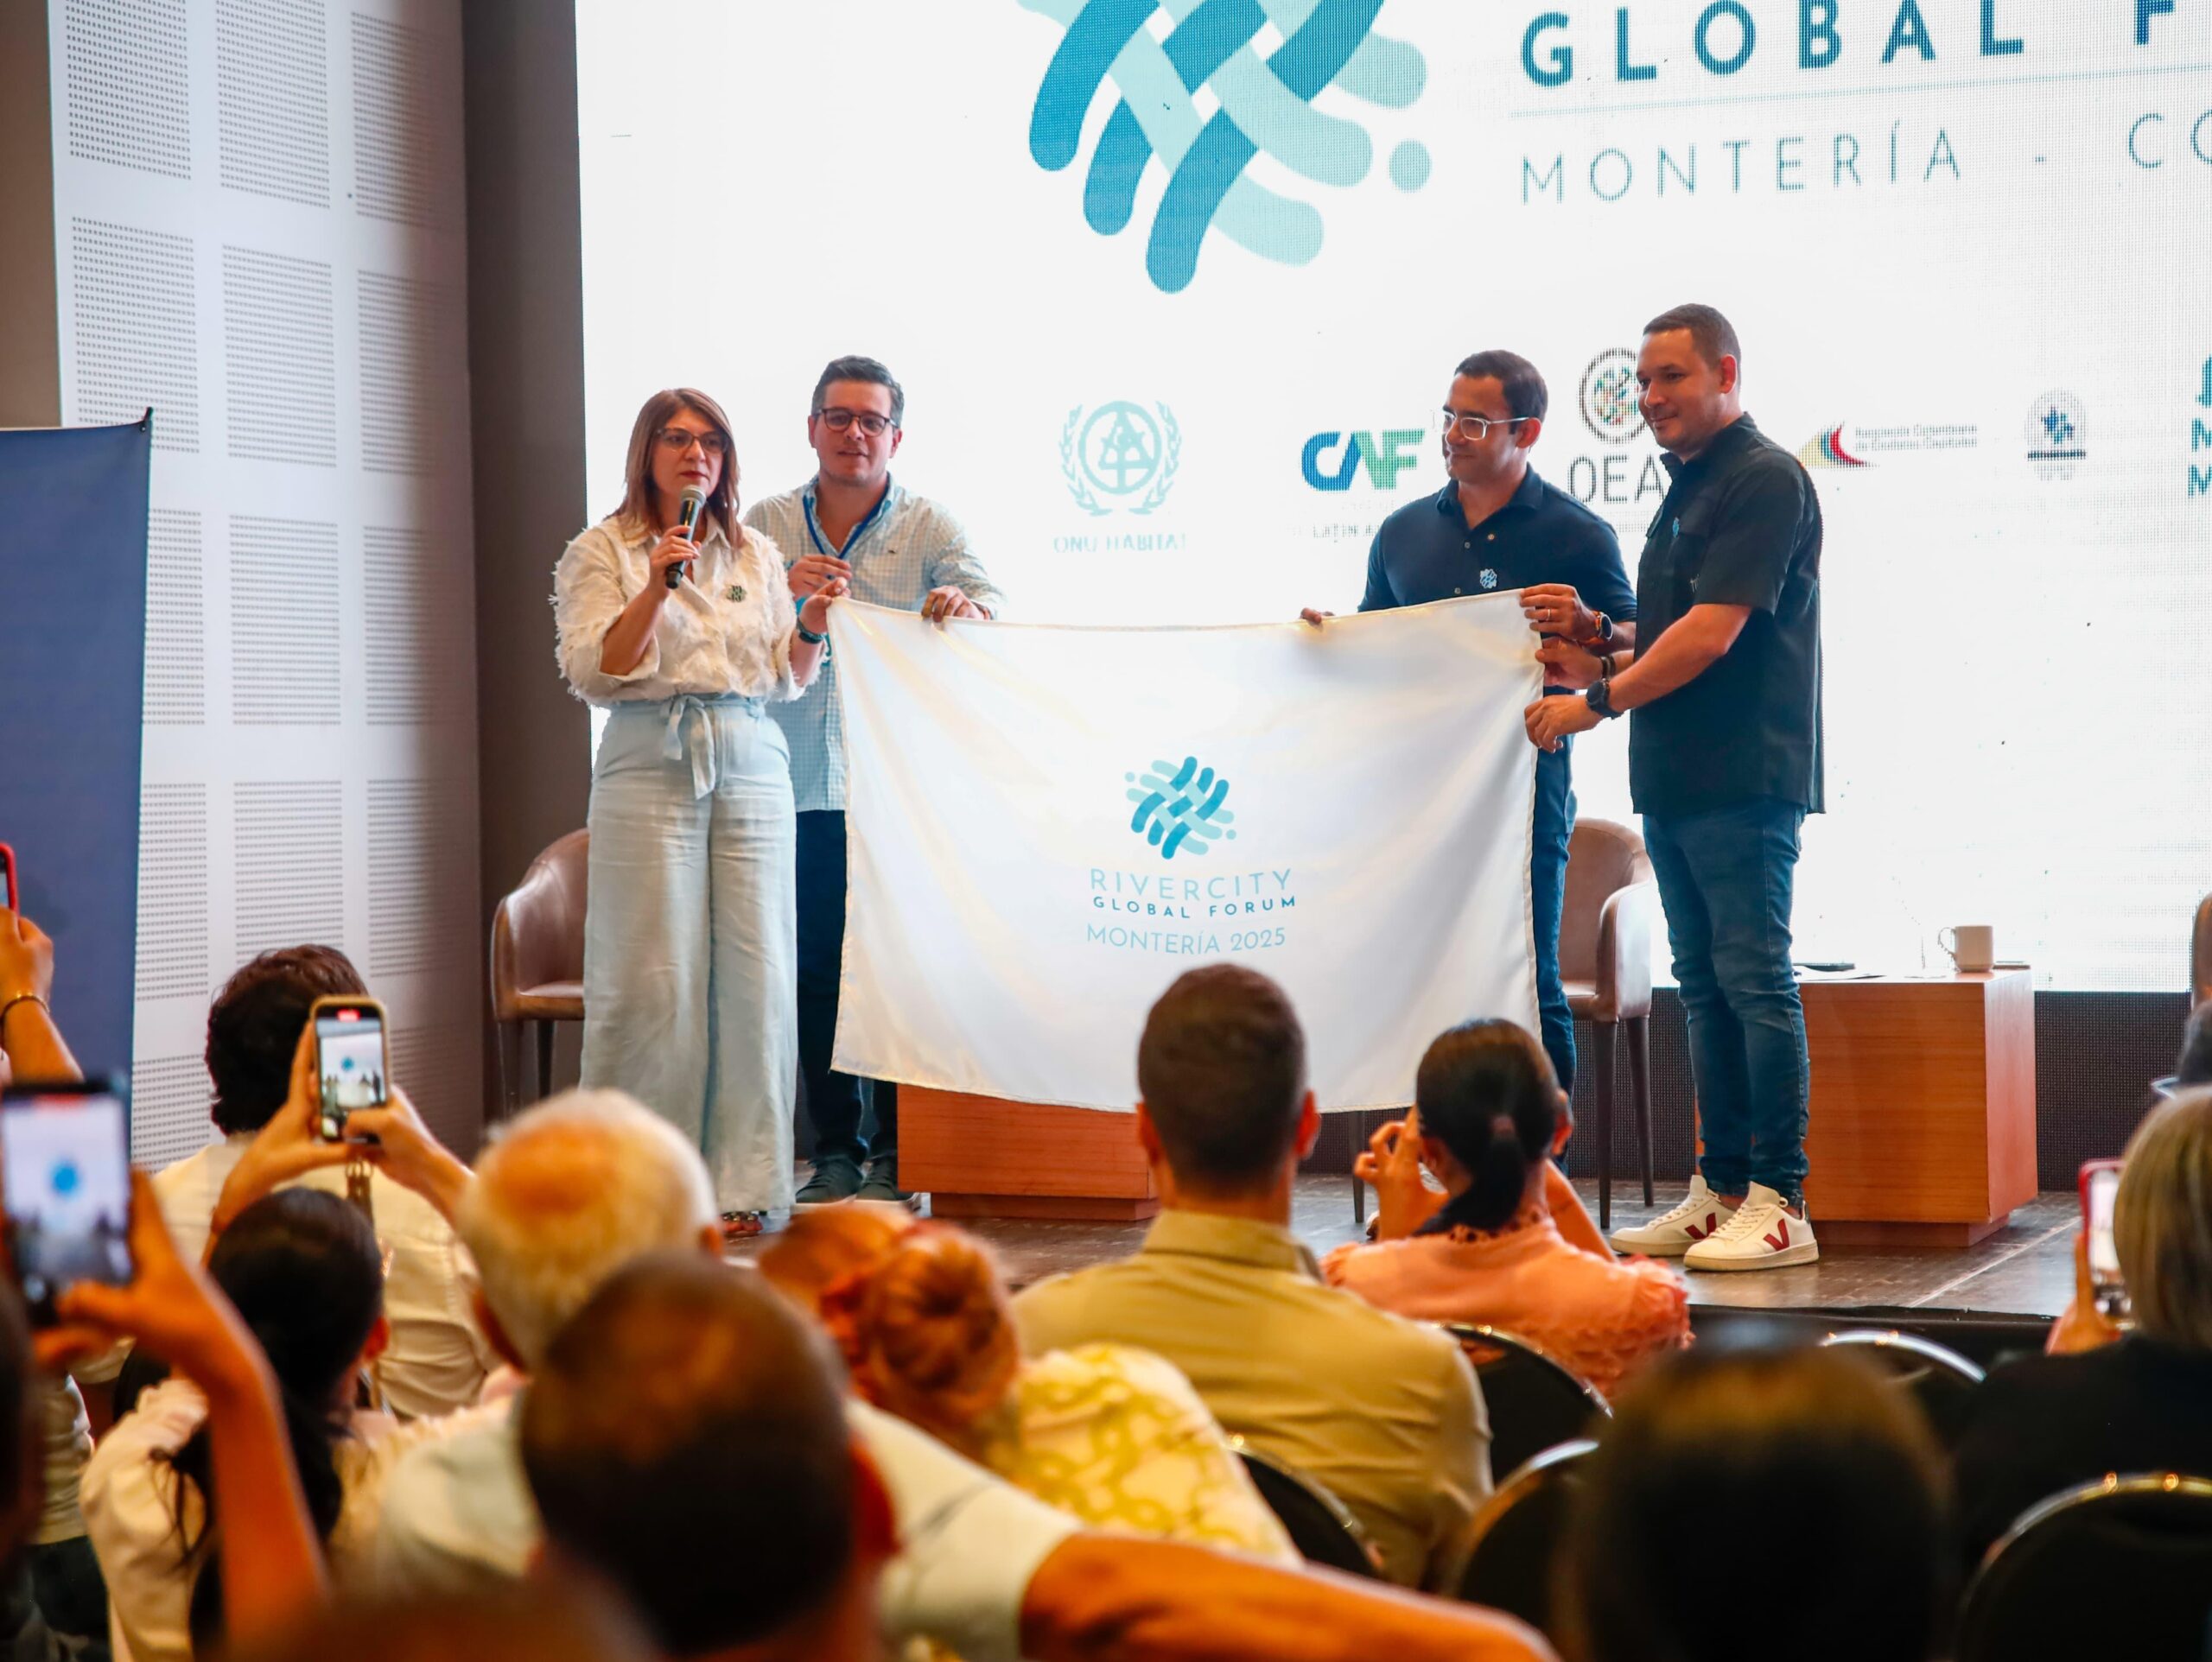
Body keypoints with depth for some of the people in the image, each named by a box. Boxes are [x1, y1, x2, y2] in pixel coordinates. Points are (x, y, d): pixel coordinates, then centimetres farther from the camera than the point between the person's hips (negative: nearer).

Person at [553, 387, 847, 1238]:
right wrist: (655, 588, -14)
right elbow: (594, 673, -5)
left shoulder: (757, 555, 17)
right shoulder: (601, 552, 6)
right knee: (654, 978, -7)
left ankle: (741, 1183, 4)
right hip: (650, 769, -4)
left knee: (754, 973, -1)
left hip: (752, 769, 4)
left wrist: (813, 624, -1)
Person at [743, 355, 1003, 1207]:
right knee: (814, 975, 3)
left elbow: (993, 607, -9)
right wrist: (783, 594, -15)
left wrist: (963, 605, -32)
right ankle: (834, 1151, 11)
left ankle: (897, 1152, 5)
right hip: (799, 791, 2)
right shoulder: (766, 526, 10)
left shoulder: (928, 525, 5)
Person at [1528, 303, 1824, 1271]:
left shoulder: (1763, 481, -10)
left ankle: (1779, 1203, -8)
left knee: (1754, 980, -9)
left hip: (1745, 780, -10)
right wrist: (1602, 665, 9)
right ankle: (1720, 1189, 14)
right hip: (1676, 780, 10)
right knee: (1705, 984, 10)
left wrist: (1600, 701, -13)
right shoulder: (1687, 489, 20)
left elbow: (1712, 632, -17)